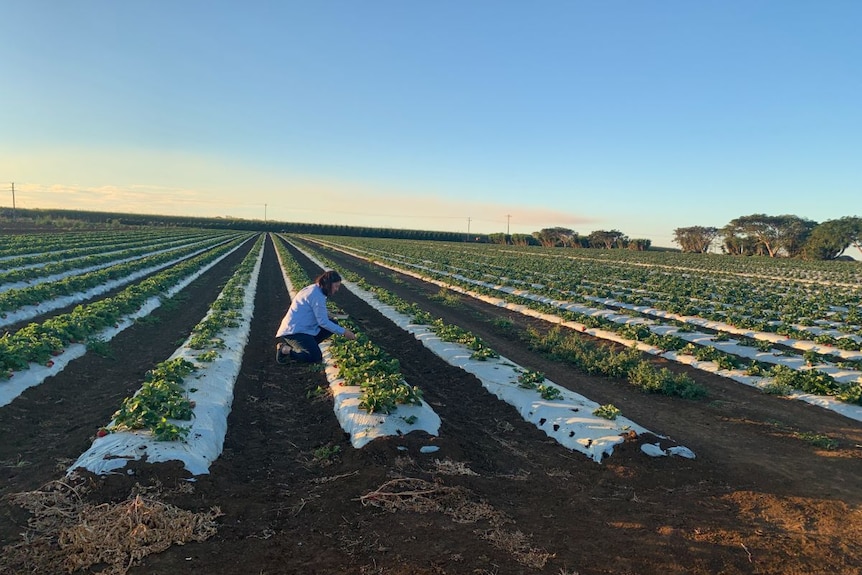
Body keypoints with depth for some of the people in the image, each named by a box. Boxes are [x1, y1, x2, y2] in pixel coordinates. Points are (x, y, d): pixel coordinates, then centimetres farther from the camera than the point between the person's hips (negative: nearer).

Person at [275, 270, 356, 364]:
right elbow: (323, 322, -19)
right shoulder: (317, 295, -18)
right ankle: (284, 349, -5)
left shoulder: (315, 289, 12)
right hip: (294, 332, -10)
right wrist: (343, 332, -14)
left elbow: (321, 316, 17)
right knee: (316, 358, -17)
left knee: (333, 323, 2)